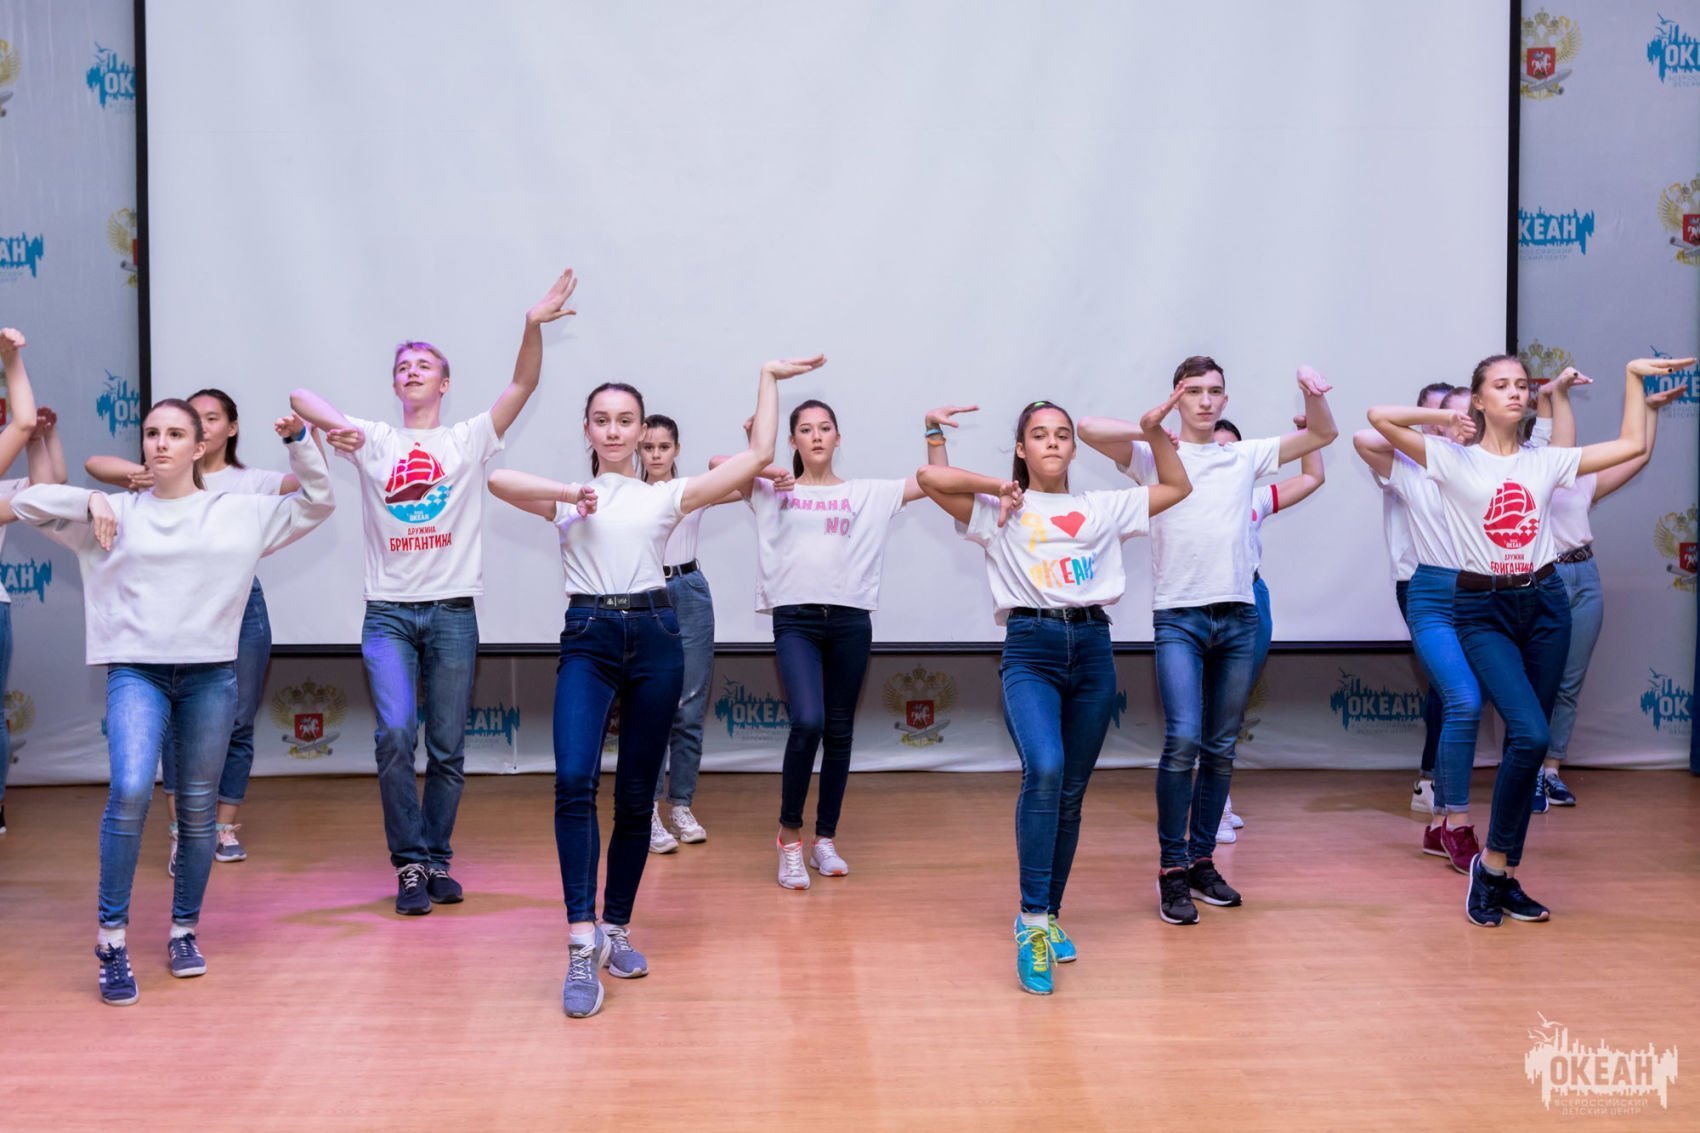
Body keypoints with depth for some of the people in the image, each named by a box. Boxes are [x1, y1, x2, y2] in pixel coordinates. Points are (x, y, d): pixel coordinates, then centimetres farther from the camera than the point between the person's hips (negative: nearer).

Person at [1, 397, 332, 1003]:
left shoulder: (242, 513, 9)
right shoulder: (117, 513, 9)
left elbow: (316, 503, 15)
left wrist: (299, 441, 3)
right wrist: (90, 500, -5)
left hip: (211, 674, 1)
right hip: (136, 672, -1)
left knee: (198, 810, 6)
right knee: (130, 791, -21)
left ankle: (184, 931, 23)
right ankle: (112, 937, -9)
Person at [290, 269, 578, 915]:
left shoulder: (470, 439, 7)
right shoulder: (372, 440, 9)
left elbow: (524, 383, -5)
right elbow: (300, 397, 4)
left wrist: (533, 325, -20)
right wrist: (335, 427, -16)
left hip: (453, 612, 0)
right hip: (388, 612, 0)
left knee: (448, 749, 4)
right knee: (395, 734, -15)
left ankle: (437, 861, 19)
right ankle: (409, 864, -2)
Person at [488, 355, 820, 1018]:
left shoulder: (667, 496, 13)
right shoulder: (567, 500, 12)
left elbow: (759, 454, 9)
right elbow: (498, 480, -6)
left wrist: (768, 379, 13)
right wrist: (568, 492, -9)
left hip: (654, 638, 1)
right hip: (587, 640, -1)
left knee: (636, 796, 5)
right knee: (574, 781, -20)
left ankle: (615, 929, 21)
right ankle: (582, 943, -19)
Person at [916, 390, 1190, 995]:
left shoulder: (1103, 507, 18)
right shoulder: (999, 511, 8)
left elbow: (1177, 487, 26)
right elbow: (929, 477, -4)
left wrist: (1154, 431, 17)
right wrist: (1000, 488, 1)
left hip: (1093, 649, 4)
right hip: (1030, 649, -3)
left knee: (1071, 795, 6)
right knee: (1044, 769, -26)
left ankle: (1050, 916, 21)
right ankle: (1031, 921, -21)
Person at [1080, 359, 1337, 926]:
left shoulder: (1245, 456, 14)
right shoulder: (1154, 456, 4)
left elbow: (1323, 434, 17)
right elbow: (1089, 428, -10)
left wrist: (1311, 391, -1)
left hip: (1239, 615, 4)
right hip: (1178, 617, -4)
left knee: (1221, 749, 8)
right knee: (1183, 740, -16)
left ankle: (1202, 861, 20)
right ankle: (1171, 868, -4)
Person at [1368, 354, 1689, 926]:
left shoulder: (1546, 461, 9)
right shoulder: (1452, 458, -3)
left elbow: (1631, 445, 13)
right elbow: (1379, 416, -13)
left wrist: (1633, 376, 14)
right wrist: (1444, 417, -7)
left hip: (1545, 604, 4)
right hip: (1483, 611, -4)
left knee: (1526, 743, 5)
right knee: (1530, 735, -19)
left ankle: (1505, 877, 15)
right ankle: (1493, 862, -1)